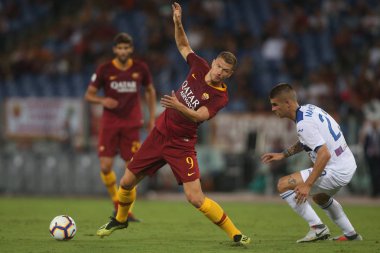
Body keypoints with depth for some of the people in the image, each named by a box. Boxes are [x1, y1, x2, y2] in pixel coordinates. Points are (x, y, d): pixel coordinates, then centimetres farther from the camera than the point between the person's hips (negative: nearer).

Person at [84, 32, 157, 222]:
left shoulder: (140, 68, -1)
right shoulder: (105, 70, -5)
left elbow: (150, 91, 16)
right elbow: (89, 95, 2)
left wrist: (152, 117, 9)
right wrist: (103, 100, -20)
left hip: (132, 123, 1)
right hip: (109, 123, -1)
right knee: (105, 166, -8)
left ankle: (127, 211, 5)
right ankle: (116, 202, 17)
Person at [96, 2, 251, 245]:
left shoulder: (220, 96, -16)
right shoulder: (199, 66, -2)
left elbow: (199, 116, -29)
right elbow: (183, 46, 16)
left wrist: (179, 106, -46)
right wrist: (178, 22, 1)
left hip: (182, 145, -5)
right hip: (159, 133, 5)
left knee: (196, 198, -17)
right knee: (127, 182, 12)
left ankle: (235, 234, -4)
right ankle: (120, 219, 42)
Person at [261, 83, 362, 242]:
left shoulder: (304, 123, -22)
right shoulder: (309, 109, 7)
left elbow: (324, 154, -29)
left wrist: (307, 185, -29)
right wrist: (284, 154, 20)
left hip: (335, 172, -10)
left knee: (284, 185, -10)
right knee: (320, 197, 37)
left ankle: (317, 227, -7)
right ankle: (351, 234, 41)